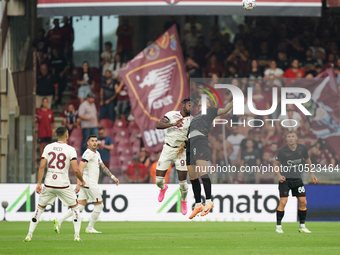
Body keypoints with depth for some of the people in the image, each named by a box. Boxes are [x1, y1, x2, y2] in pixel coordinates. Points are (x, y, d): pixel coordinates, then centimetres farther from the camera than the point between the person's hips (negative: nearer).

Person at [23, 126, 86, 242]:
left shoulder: (48, 148, 1)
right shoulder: (70, 150, -7)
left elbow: (41, 166, -5)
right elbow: (75, 169, -13)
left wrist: (39, 183, -1)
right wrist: (82, 180, 5)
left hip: (49, 185, 2)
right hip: (64, 185, -2)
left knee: (40, 207, 16)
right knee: (75, 207, 16)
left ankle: (29, 235, 9)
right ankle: (77, 235, 7)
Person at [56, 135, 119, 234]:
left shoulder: (97, 154, 18)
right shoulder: (88, 153, -14)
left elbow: (102, 167, 29)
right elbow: (80, 169, -22)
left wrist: (113, 177, 23)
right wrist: (78, 184, -30)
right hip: (89, 183, -9)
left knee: (80, 206, 5)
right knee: (99, 205, 0)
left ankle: (59, 221, -2)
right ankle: (90, 228, 7)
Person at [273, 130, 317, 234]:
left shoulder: (303, 149, -3)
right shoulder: (282, 151, -12)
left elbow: (308, 160, 16)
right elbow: (276, 164, 0)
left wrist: (312, 174, 12)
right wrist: (279, 175, -15)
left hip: (297, 179, 4)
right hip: (285, 179, -4)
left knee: (303, 202, 1)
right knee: (283, 202, -13)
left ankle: (302, 226, 14)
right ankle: (278, 226, -4)